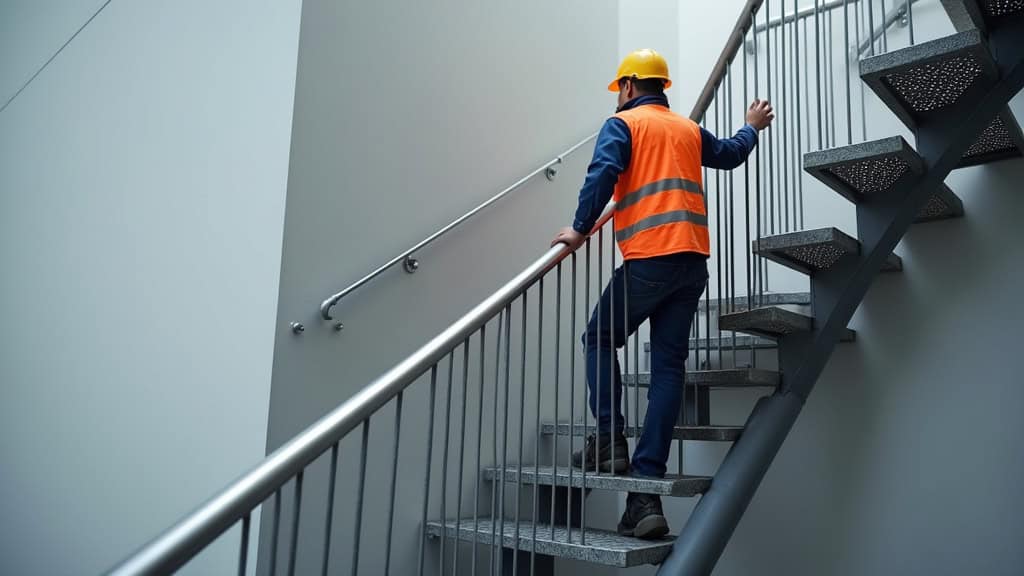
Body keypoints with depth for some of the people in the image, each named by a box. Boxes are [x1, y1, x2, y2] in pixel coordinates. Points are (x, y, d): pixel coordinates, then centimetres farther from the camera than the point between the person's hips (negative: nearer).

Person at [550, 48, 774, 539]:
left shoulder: (623, 123, 5)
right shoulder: (689, 129, 21)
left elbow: (602, 174, -12)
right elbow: (730, 154, 39)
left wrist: (579, 230, -7)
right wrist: (752, 127, 58)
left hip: (649, 258, -5)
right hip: (693, 262, 5)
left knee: (600, 340, 14)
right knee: (668, 367, 2)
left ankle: (610, 443, 3)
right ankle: (646, 493, 2)